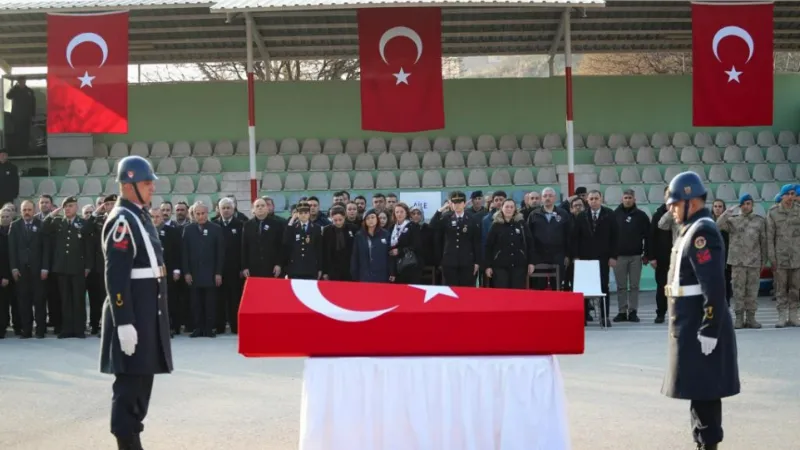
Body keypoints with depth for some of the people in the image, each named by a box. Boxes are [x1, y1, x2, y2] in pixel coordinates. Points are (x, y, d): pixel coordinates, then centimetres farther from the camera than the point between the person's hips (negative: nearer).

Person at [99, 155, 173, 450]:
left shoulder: (141, 216, 14)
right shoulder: (121, 221, -15)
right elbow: (115, 277, -21)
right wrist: (124, 323, -24)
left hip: (147, 312, 10)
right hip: (132, 314, -10)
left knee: (142, 379, 14)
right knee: (130, 382, -5)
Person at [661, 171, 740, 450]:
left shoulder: (702, 232, -17)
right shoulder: (692, 230, 15)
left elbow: (715, 287, -24)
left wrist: (709, 331, -25)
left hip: (701, 329, -10)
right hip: (692, 327, 10)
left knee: (704, 392, -5)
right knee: (700, 391, 15)